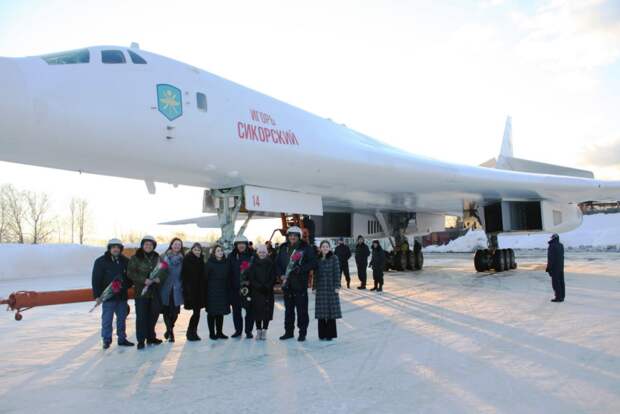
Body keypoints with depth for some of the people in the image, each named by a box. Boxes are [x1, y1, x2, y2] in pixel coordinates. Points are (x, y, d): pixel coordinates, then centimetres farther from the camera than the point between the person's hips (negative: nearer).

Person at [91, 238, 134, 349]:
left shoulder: (125, 261, 7)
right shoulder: (101, 262, -5)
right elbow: (96, 279, -7)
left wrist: (126, 285, -2)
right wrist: (97, 295, -12)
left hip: (122, 295, 4)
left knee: (122, 318, 12)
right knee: (107, 319, 0)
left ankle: (122, 339, 22)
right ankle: (107, 340, 11)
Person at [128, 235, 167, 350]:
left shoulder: (157, 258, 9)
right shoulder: (136, 258, -2)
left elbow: (164, 270, 11)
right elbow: (130, 273, -8)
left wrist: (159, 278, -10)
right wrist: (144, 280, -19)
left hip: (155, 291, 4)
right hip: (141, 291, -4)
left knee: (153, 314, 11)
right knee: (141, 316, -4)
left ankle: (151, 337, 26)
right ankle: (141, 340, 4)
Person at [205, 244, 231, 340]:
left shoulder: (225, 263, 9)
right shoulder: (209, 263, -4)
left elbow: (228, 278, 11)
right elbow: (205, 277, -7)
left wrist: (228, 289, 5)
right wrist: (206, 291, -11)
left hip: (223, 292, 4)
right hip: (212, 292, -4)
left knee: (221, 312, 9)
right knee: (212, 312, 2)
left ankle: (219, 332, 18)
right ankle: (212, 333, 11)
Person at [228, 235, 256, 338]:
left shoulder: (252, 256, 2)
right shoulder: (231, 256, 5)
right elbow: (228, 272, 2)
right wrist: (229, 286, -5)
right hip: (235, 288, 1)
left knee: (250, 309, 0)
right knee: (236, 310, 9)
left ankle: (249, 330, 12)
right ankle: (238, 330, 22)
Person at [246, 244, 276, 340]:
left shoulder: (271, 264, 5)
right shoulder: (254, 264, 5)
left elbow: (273, 278, 1)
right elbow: (251, 278, 0)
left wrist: (267, 286, -13)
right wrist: (259, 286, -13)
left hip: (268, 292, 0)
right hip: (256, 292, 0)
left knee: (267, 311, -3)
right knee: (257, 310, 1)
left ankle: (264, 330, 4)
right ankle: (258, 330, 10)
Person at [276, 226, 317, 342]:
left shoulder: (306, 248, -3)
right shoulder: (283, 248, 9)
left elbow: (313, 263, -8)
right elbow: (277, 264, 11)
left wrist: (301, 269, -19)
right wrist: (281, 275, -5)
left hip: (300, 283, -4)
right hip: (286, 283, 4)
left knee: (302, 309, 0)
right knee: (288, 309, 14)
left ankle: (302, 333, 10)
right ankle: (289, 331, 25)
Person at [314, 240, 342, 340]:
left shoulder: (334, 258, -2)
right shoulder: (318, 259, 8)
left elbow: (337, 273, -5)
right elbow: (316, 273, 12)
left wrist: (337, 286, -10)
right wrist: (315, 286, 9)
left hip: (331, 288, -3)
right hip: (321, 288, 3)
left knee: (331, 311, 0)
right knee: (321, 312, 5)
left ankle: (330, 334, 10)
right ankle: (322, 334, 14)